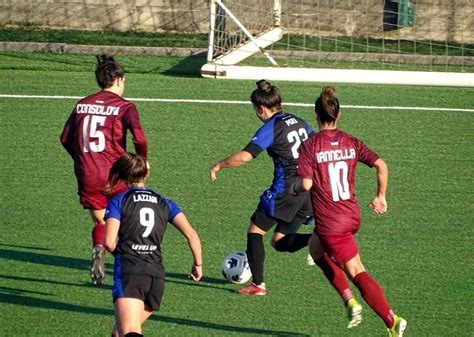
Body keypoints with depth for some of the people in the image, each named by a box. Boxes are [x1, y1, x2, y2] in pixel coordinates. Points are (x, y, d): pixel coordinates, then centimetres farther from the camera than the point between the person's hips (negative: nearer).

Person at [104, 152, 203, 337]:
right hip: (157, 274, 5)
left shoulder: (118, 202, 5)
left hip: (128, 272, -5)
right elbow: (191, 234, 5)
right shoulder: (164, 204, 16)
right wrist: (198, 264, 18)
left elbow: (109, 242, -5)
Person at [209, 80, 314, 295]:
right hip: (309, 189, 7)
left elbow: (244, 157, -18)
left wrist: (218, 165, -3)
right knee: (280, 241, 13)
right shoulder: (299, 122, 13)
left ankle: (258, 284, 7)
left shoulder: (270, 129, -9)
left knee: (255, 231, 10)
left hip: (286, 189, -7)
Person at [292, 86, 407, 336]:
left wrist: (294, 187, 7)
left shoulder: (309, 146, -10)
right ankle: (350, 301, 14)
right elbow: (381, 165, -4)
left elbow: (306, 184, -16)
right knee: (316, 250, 27)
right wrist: (380, 197, 8)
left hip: (330, 222, -6)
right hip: (352, 216, 6)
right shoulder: (351, 142, 4)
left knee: (357, 273, -2)